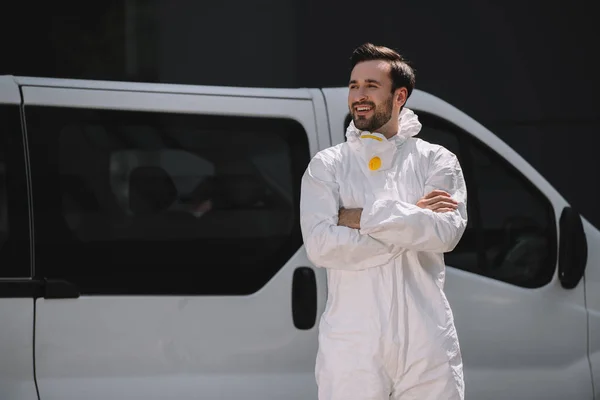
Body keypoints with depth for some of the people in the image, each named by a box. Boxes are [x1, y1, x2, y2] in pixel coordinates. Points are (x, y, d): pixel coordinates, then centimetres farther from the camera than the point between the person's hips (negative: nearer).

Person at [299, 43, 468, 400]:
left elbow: (447, 232, -13)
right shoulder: (326, 166, 6)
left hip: (425, 344, 0)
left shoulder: (436, 161, 6)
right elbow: (320, 245, -11)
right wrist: (411, 222, -10)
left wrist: (363, 217, -12)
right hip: (351, 344, 0)